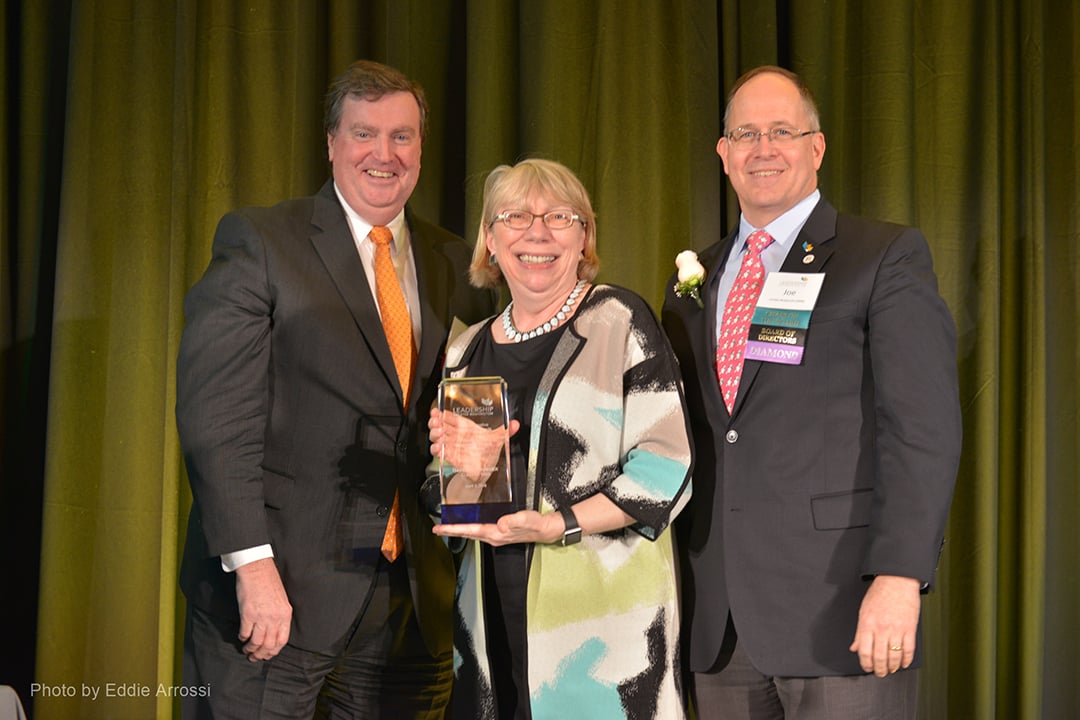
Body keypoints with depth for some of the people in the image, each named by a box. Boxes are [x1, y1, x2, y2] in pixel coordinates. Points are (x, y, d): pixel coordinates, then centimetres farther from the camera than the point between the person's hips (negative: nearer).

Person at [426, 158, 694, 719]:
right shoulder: (467, 351, 12)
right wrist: (455, 465, -4)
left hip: (607, 617, -4)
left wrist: (557, 525, -19)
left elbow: (666, 466, -10)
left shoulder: (621, 322, -4)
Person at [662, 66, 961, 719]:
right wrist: (671, 585, 12)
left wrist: (899, 576, -18)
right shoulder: (693, 281, 17)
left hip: (839, 607, -5)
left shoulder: (888, 256, 0)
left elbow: (924, 426, -8)